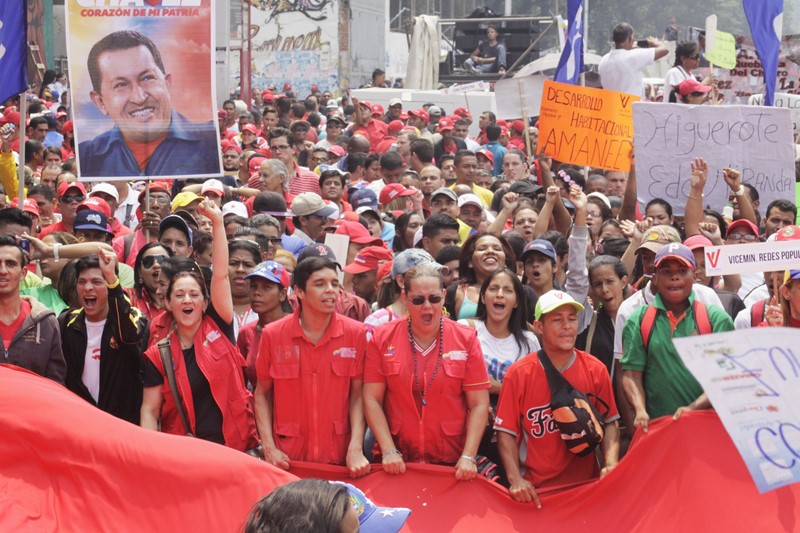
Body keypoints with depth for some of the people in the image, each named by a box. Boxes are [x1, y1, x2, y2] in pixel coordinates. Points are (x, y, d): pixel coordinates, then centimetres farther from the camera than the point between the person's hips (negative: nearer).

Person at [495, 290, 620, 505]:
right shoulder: (518, 374, -7)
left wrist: (611, 463, -13)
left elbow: (609, 423, 3)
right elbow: (506, 431, -5)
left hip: (586, 483, 2)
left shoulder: (595, 370, -2)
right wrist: (515, 479, -16)